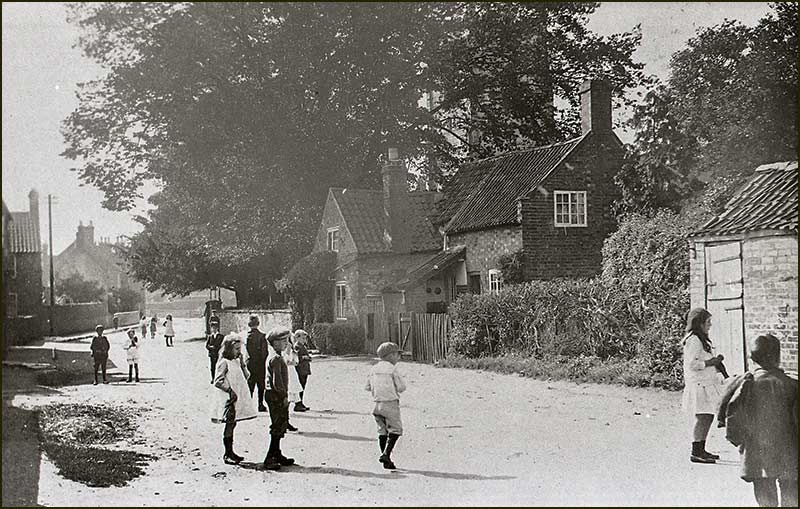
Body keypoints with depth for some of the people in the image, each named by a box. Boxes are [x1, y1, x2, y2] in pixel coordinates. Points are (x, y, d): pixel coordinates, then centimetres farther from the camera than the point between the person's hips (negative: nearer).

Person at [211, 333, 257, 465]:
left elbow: (246, 376, 11)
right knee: (229, 424, -4)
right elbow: (218, 381, -17)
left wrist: (242, 364, -1)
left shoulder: (237, 361, 13)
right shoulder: (224, 363, -11)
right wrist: (230, 390, -18)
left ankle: (230, 452, 19)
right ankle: (227, 454, 1)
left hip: (238, 399, 8)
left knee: (232, 424, 12)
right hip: (229, 399, -8)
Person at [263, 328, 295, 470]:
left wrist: (284, 395, 19)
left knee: (280, 426, 17)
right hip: (276, 396, -10)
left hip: (277, 396, 10)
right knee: (278, 427, -7)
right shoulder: (275, 358, -17)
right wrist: (284, 396, -16)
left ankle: (277, 455, 26)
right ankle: (270, 459, -5)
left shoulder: (275, 357, 15)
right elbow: (277, 381, -22)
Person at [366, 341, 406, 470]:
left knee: (382, 431, 12)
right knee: (395, 429, 1)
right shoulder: (392, 369, -9)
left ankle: (386, 460, 14)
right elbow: (402, 387, -9)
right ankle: (386, 454, -14)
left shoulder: (374, 369, 8)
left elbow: (368, 387, 12)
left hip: (377, 403, 6)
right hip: (391, 403, -6)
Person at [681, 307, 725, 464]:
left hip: (707, 383, 11)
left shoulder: (701, 339, 19)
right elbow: (692, 364, -22)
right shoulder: (693, 340, -15)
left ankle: (701, 450, 19)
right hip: (699, 384, -11)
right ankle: (695, 453, -11)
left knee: (708, 417, 11)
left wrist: (714, 362, 13)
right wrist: (711, 362, -16)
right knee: (703, 418, -12)